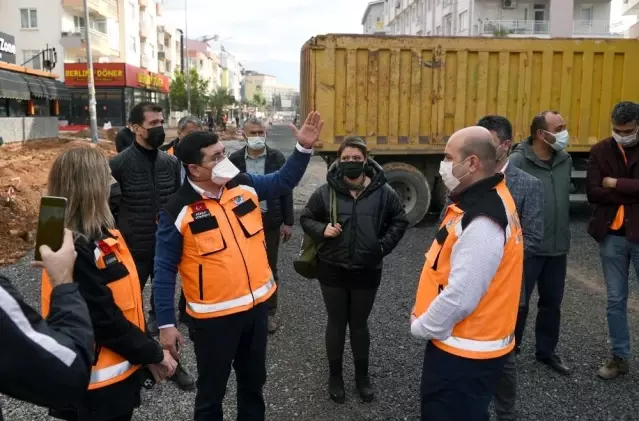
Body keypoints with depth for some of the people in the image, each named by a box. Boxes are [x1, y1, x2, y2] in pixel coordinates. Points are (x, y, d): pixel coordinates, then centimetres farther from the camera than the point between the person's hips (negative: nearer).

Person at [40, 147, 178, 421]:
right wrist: (153, 353, -14)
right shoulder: (76, 250, -25)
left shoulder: (100, 234, 4)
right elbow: (104, 320, -25)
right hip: (98, 382, -8)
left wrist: (147, 350, 7)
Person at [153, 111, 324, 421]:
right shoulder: (177, 211, -16)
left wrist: (304, 147, -3)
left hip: (256, 304, 5)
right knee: (212, 390, 15)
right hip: (213, 315, -5)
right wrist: (166, 323, -11)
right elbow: (165, 270, -11)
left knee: (253, 381, 24)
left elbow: (284, 180, 12)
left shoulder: (244, 185, -2)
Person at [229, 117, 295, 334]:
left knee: (269, 268, 11)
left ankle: (270, 312, 25)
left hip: (270, 220, 0)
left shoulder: (277, 157, -3)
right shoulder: (235, 158, -2)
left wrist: (288, 222, -3)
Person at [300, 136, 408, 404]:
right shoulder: (325, 192, -7)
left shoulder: (382, 192, -5)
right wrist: (321, 230, -15)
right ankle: (335, 376, 31)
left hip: (367, 271, 1)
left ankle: (362, 375, 34)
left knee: (359, 323, 15)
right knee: (336, 323, 13)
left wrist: (384, 245, -4)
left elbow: (400, 220, 7)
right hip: (332, 270, 0)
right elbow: (306, 218, 4)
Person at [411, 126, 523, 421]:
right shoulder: (484, 200, 6)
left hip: (466, 351, -9)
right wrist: (424, 315, 10)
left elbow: (460, 297, -29)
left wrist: (421, 327, -12)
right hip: (466, 343, 10)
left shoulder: (483, 222, -28)